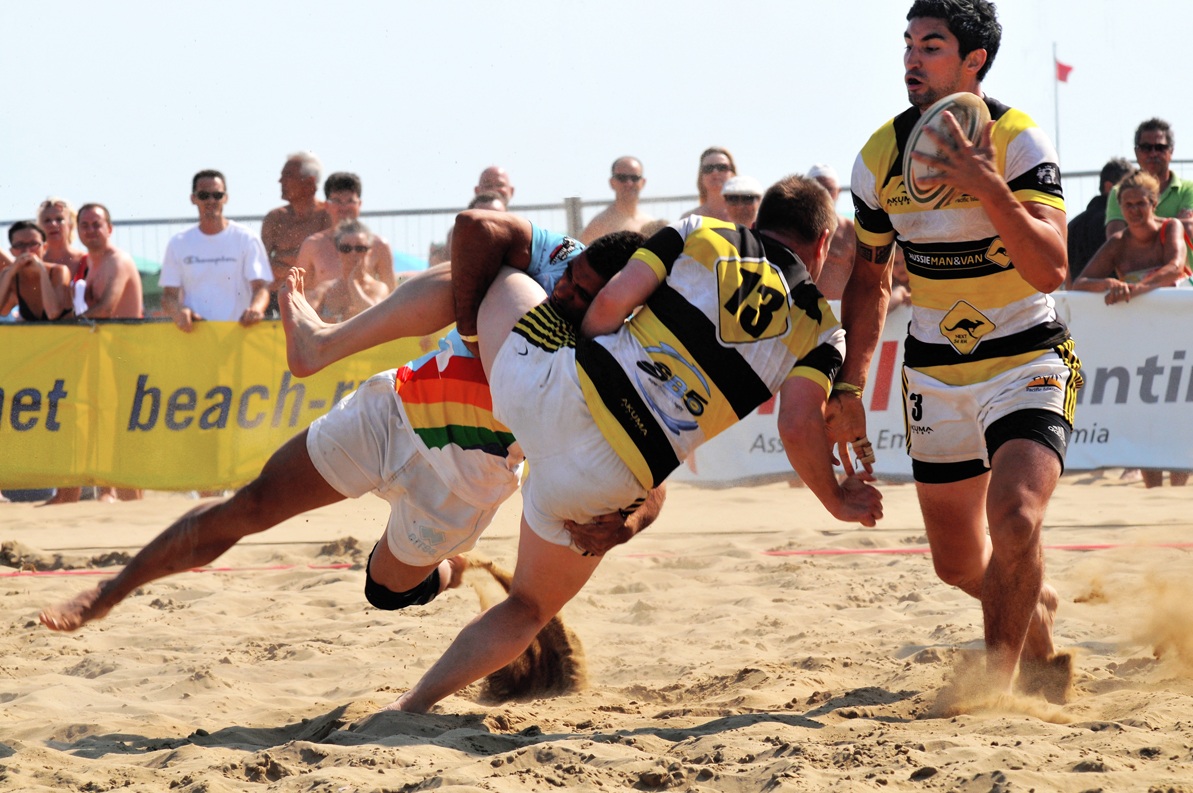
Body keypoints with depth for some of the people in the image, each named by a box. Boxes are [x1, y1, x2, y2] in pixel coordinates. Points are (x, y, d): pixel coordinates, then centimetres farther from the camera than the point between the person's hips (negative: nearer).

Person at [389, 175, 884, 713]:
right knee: (530, 608, 23)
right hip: (608, 482, 0)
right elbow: (798, 428, -3)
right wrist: (837, 499, 13)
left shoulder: (702, 234, 11)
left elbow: (611, 302, 1)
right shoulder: (818, 329, 10)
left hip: (548, 384, 0)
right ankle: (416, 703, 14)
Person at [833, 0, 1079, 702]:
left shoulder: (1019, 142, -17)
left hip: (1027, 362, -5)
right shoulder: (881, 155, -3)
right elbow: (870, 281, 11)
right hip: (935, 374, 5)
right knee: (959, 563, 10)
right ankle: (1038, 613, 43)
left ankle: (995, 679, -10)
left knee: (1015, 520, -27)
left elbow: (1050, 271, -28)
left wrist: (988, 186, -38)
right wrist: (850, 388, 8)